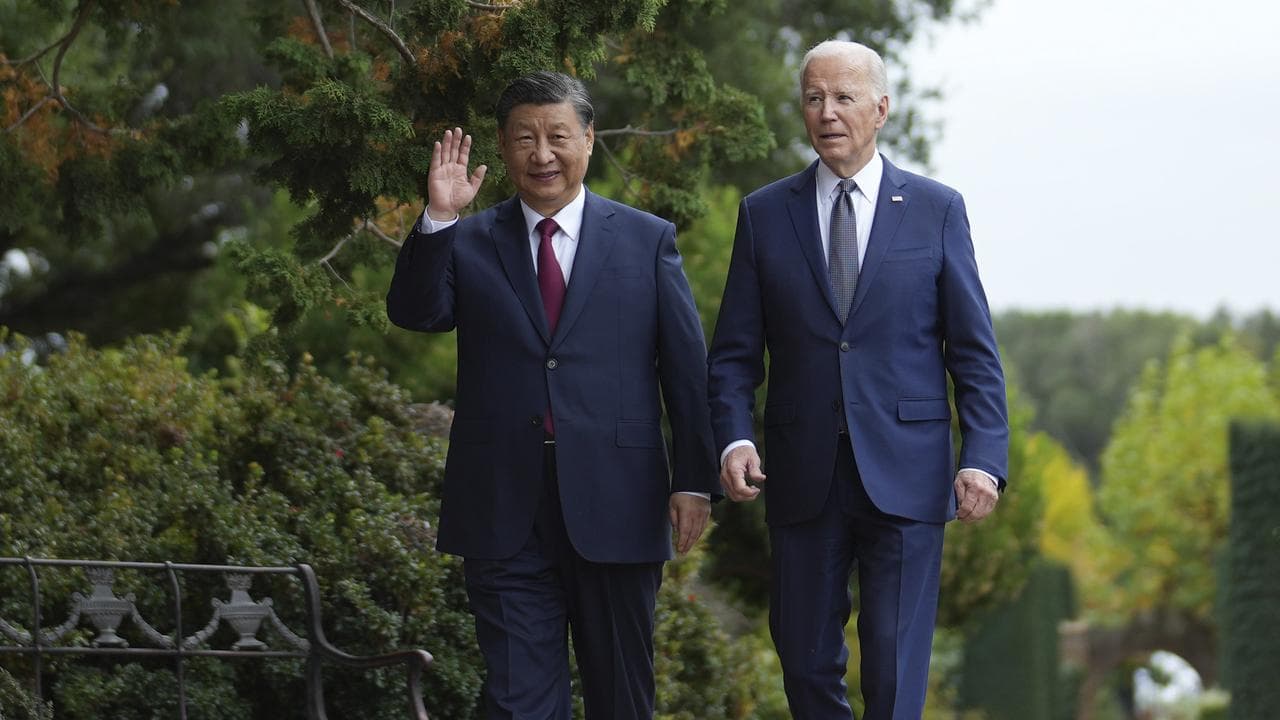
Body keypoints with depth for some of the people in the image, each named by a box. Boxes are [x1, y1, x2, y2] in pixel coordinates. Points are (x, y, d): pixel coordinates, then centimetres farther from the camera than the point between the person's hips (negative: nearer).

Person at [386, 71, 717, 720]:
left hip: (615, 511, 0)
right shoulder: (468, 245, 8)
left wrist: (694, 482, -1)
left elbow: (687, 371, 4)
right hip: (505, 514, 0)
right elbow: (414, 313, -8)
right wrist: (437, 220, -19)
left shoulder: (647, 241, 6)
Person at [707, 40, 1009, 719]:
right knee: (805, 662, 8)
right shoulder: (765, 214, 7)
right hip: (803, 478, 2)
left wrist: (983, 457, -9)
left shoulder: (936, 209, 3)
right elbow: (734, 353, 6)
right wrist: (734, 437, -12)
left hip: (904, 477, -2)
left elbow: (974, 351, 2)